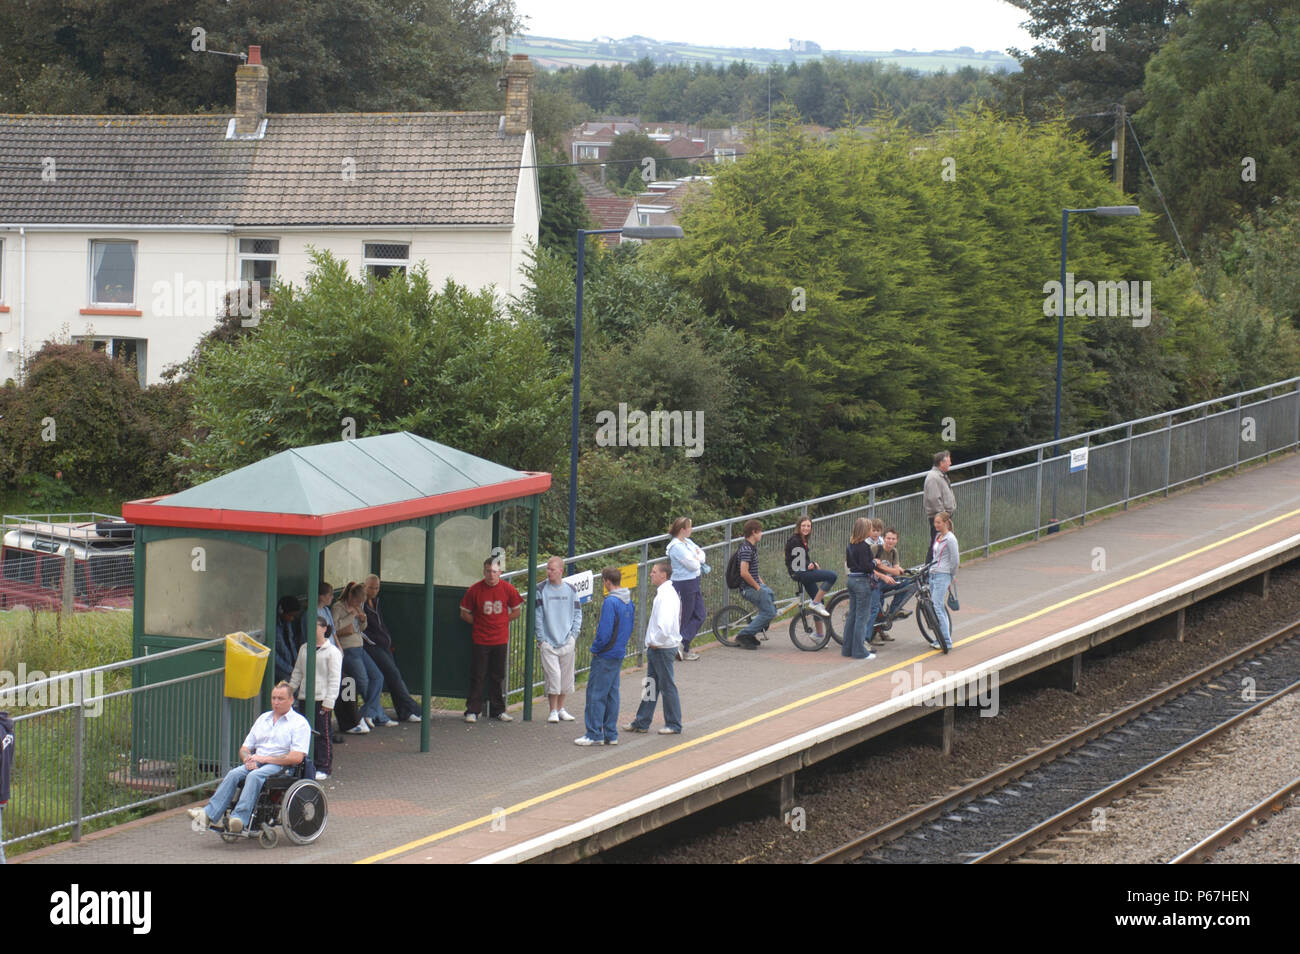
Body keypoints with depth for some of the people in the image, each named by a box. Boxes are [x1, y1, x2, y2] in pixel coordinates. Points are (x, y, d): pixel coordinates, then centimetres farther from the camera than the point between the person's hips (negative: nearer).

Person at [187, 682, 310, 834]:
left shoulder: (299, 723, 2)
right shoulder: (263, 718, 22)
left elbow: (297, 758, -11)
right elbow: (244, 749, 22)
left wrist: (265, 759, -12)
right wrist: (248, 759, -3)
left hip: (281, 765, -6)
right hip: (256, 763, 6)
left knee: (254, 776, -35)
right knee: (233, 774, -24)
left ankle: (240, 818, -50)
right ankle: (208, 814, -38)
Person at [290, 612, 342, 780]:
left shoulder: (332, 651, -5)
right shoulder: (304, 649, 13)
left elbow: (334, 678, -8)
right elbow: (297, 672, 21)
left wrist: (329, 701, -13)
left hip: (321, 698, -6)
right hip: (304, 697, 6)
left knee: (323, 733, -3)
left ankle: (324, 767, 1)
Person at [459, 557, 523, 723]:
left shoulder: (507, 589, -1)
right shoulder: (474, 590, -6)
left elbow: (516, 612, 11)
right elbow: (464, 613, 5)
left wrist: (502, 621, 1)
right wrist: (478, 623, -3)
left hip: (500, 640, 2)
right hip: (480, 639, -2)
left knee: (497, 676, 10)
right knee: (477, 676, -2)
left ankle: (498, 710, 18)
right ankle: (472, 711, 2)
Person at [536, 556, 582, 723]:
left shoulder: (570, 590, 7)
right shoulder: (541, 590, 0)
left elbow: (577, 614, 11)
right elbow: (538, 616, -1)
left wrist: (574, 635, 0)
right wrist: (541, 639, -7)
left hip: (567, 642, 3)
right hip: (548, 642, -3)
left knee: (566, 677, 6)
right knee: (553, 675, -9)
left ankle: (561, 709, 18)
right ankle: (553, 711, -2)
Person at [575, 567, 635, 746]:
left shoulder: (610, 602, -19)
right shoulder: (629, 602, 8)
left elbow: (605, 632, -21)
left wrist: (595, 648, -7)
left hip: (605, 656, -9)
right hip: (619, 654, 9)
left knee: (596, 694, -3)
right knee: (612, 693, 13)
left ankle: (594, 734, -1)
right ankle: (611, 734, 16)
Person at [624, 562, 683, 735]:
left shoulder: (667, 595, -20)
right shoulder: (662, 593, 11)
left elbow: (666, 625, -31)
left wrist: (656, 643, -18)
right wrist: (652, 644, 13)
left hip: (663, 648, -10)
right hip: (656, 648, 10)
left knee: (667, 686, 0)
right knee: (651, 685, 15)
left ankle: (674, 725, 10)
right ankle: (641, 722, 22)